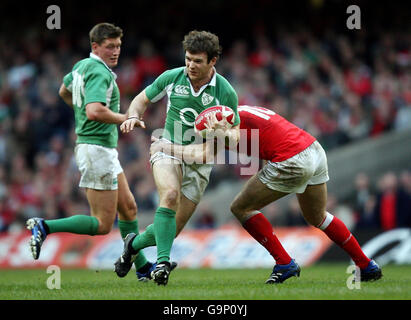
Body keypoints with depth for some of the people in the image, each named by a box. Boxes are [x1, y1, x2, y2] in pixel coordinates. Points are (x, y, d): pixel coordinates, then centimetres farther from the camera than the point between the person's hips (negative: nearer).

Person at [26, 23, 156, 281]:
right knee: (102, 225, -7)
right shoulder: (100, 73, -19)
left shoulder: (82, 66, 12)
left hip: (105, 151, 11)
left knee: (129, 208, 15)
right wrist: (124, 119, -20)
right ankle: (44, 228, -10)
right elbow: (95, 111, -33)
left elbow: (64, 91, 31)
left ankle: (142, 268, 22)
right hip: (97, 150, -11)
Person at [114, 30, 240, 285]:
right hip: (169, 148, -1)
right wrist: (134, 116, -12)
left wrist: (226, 135, -25)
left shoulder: (226, 92, -8)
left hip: (199, 161, 1)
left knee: (173, 229, -1)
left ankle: (135, 244, 31)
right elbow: (142, 99, 10)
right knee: (170, 195, -33)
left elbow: (234, 132, 0)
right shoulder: (171, 78, -5)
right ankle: (163, 261, -31)